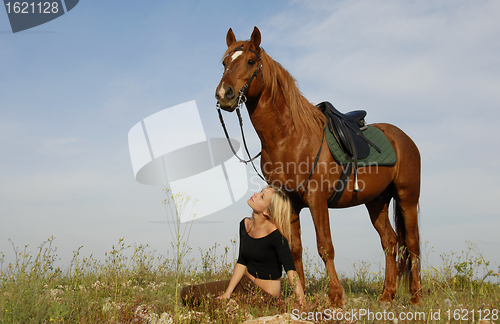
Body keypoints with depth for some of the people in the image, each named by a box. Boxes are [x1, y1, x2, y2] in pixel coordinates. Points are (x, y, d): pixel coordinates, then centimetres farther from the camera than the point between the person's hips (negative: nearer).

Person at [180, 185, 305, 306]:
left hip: (265, 293, -7)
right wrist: (227, 293, -2)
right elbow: (241, 262, 5)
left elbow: (290, 269, -29)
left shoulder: (275, 234, -24)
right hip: (245, 283, 7)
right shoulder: (245, 224, -2)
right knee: (188, 294, 3)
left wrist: (300, 300, -42)